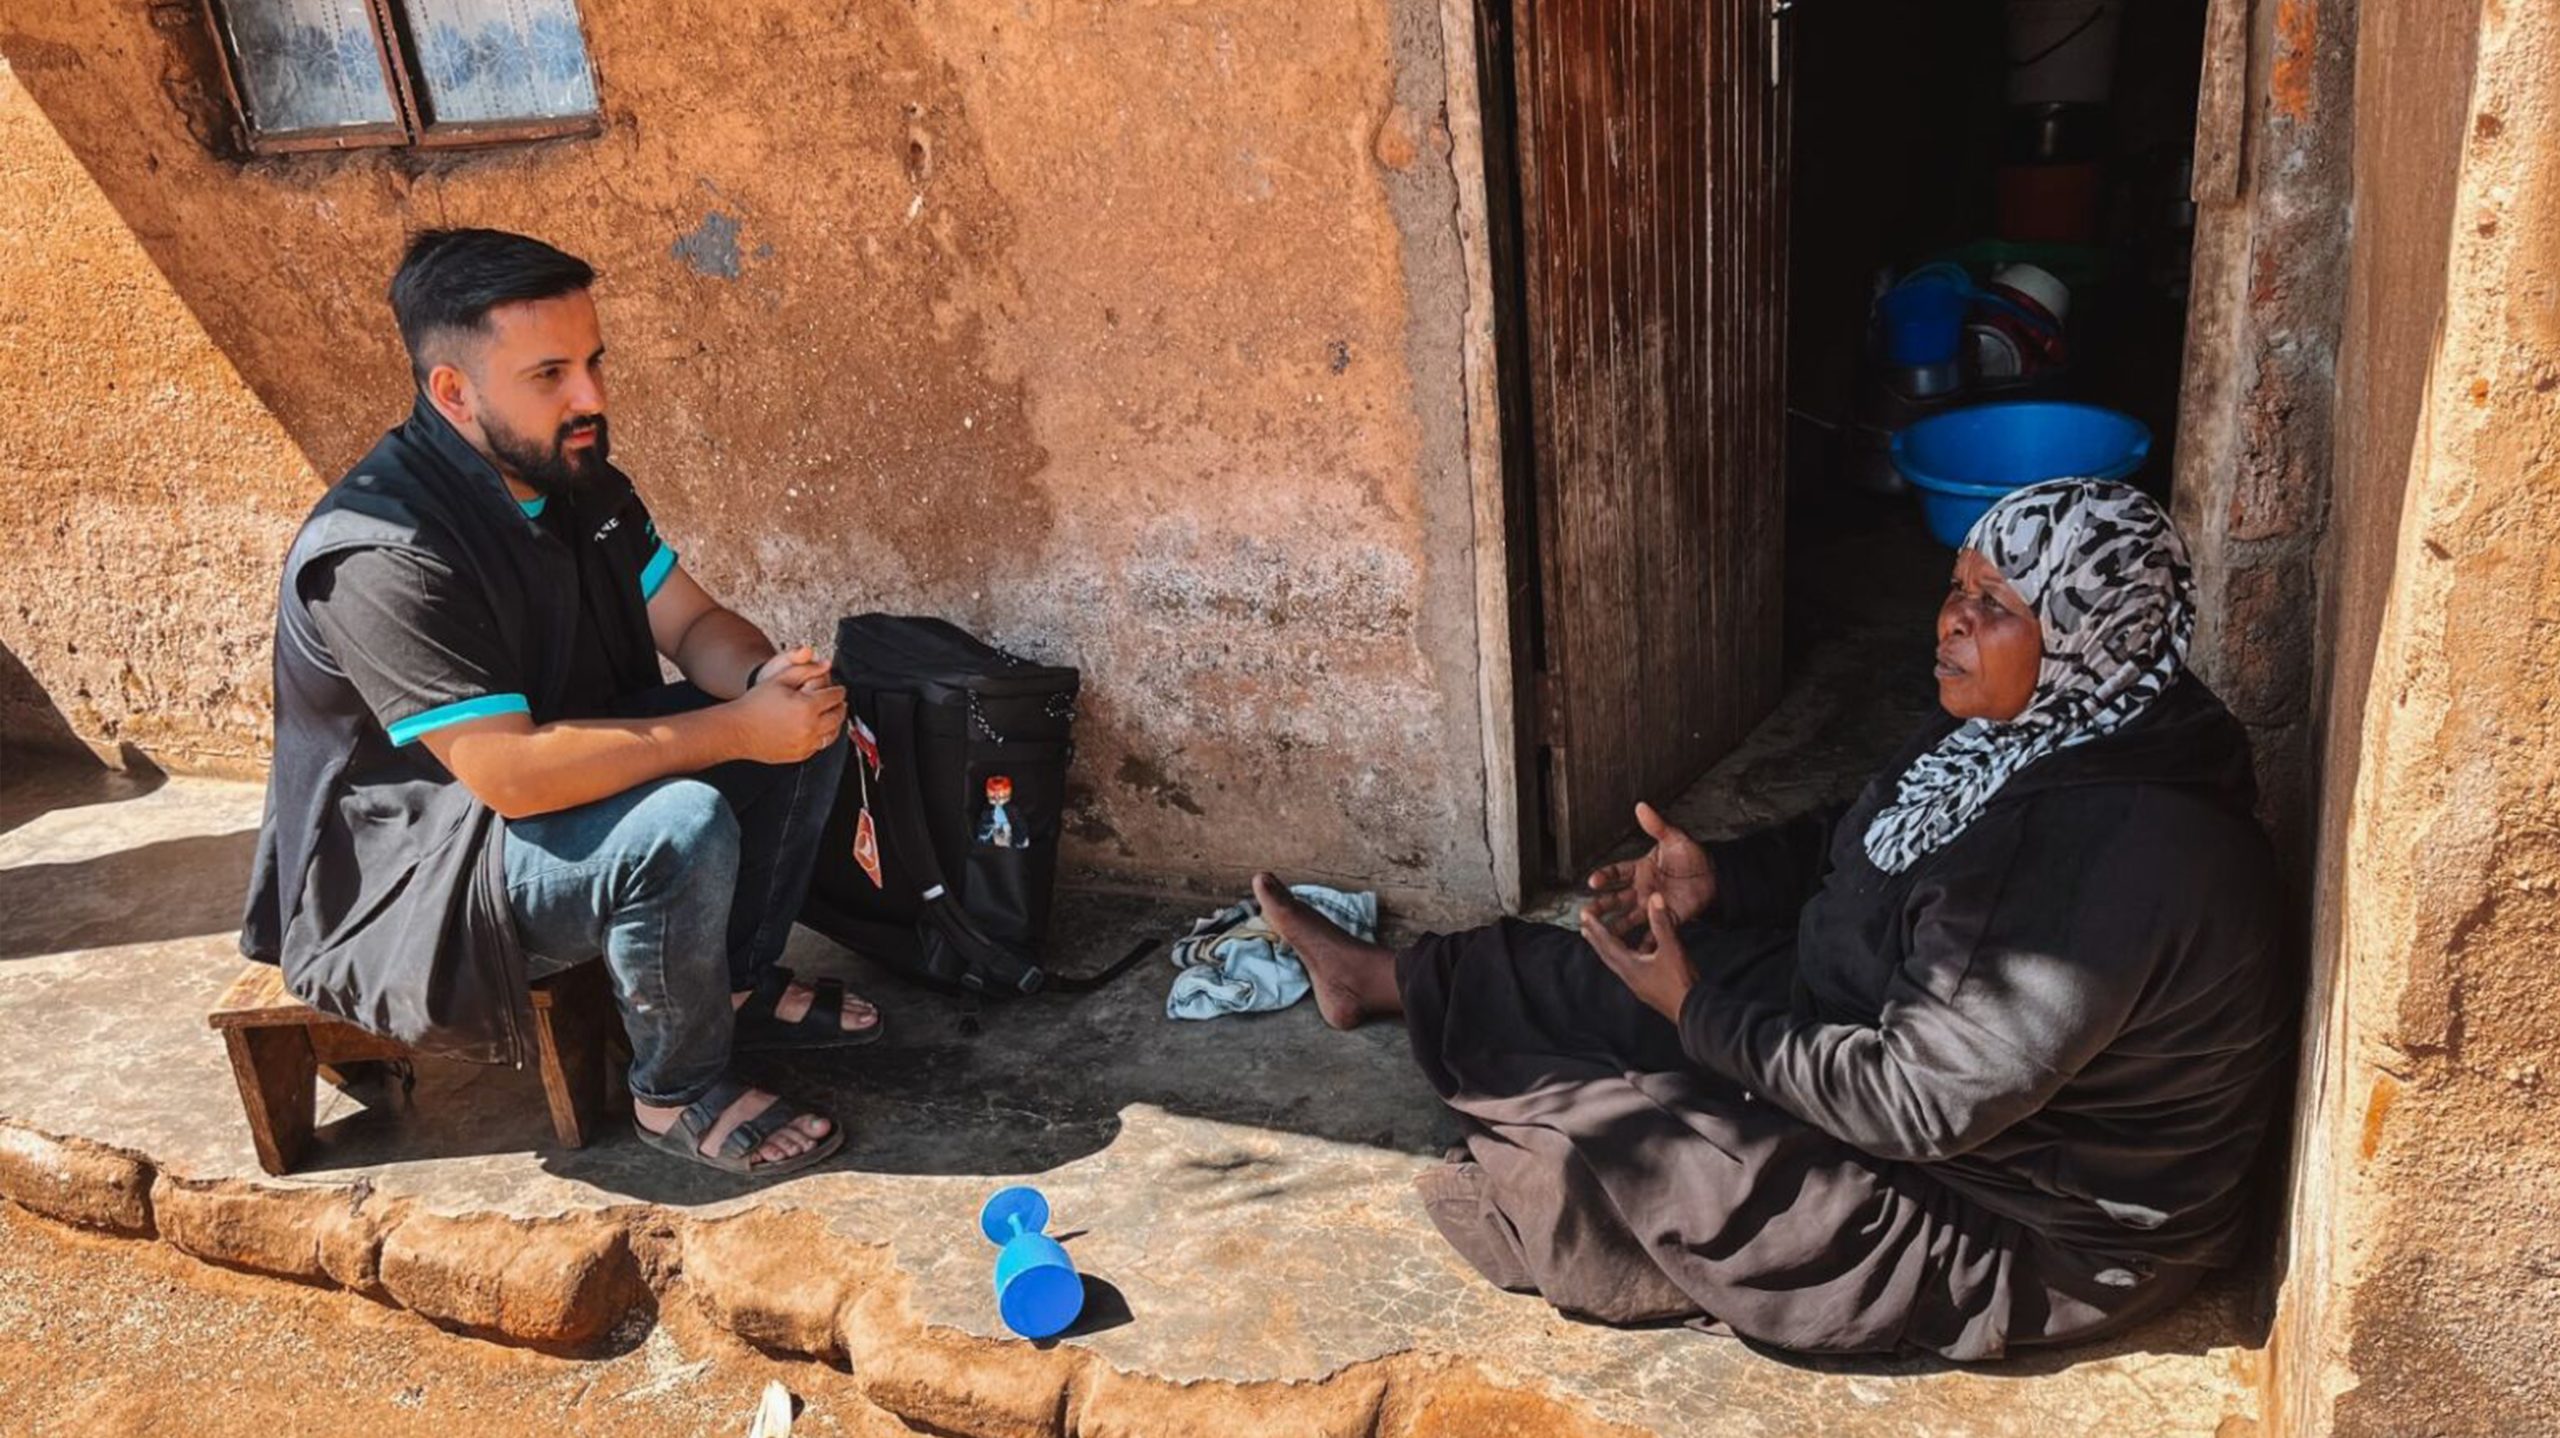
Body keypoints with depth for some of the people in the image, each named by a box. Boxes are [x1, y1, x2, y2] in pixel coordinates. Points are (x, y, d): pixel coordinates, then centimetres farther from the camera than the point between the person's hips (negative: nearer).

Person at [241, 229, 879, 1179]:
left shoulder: (574, 475, -2)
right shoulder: (380, 554, -29)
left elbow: (692, 623, 1)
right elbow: (513, 774, -34)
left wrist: (770, 677, -22)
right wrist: (738, 728, -32)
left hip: (568, 774, 9)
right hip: (409, 871, -9)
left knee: (807, 717, -2)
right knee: (680, 828, -34)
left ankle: (741, 981, 11)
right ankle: (680, 1093, -9)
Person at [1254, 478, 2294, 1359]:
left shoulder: (2119, 849, -35)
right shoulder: (2031, 732, -5)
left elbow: (1921, 1102, -32)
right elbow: (1864, 840, 12)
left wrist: (1697, 1011, -23)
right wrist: (1720, 877, -4)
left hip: (2031, 1234, -8)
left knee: (1614, 1146, -12)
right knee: (1631, 972, 9)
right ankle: (1387, 980, 29)